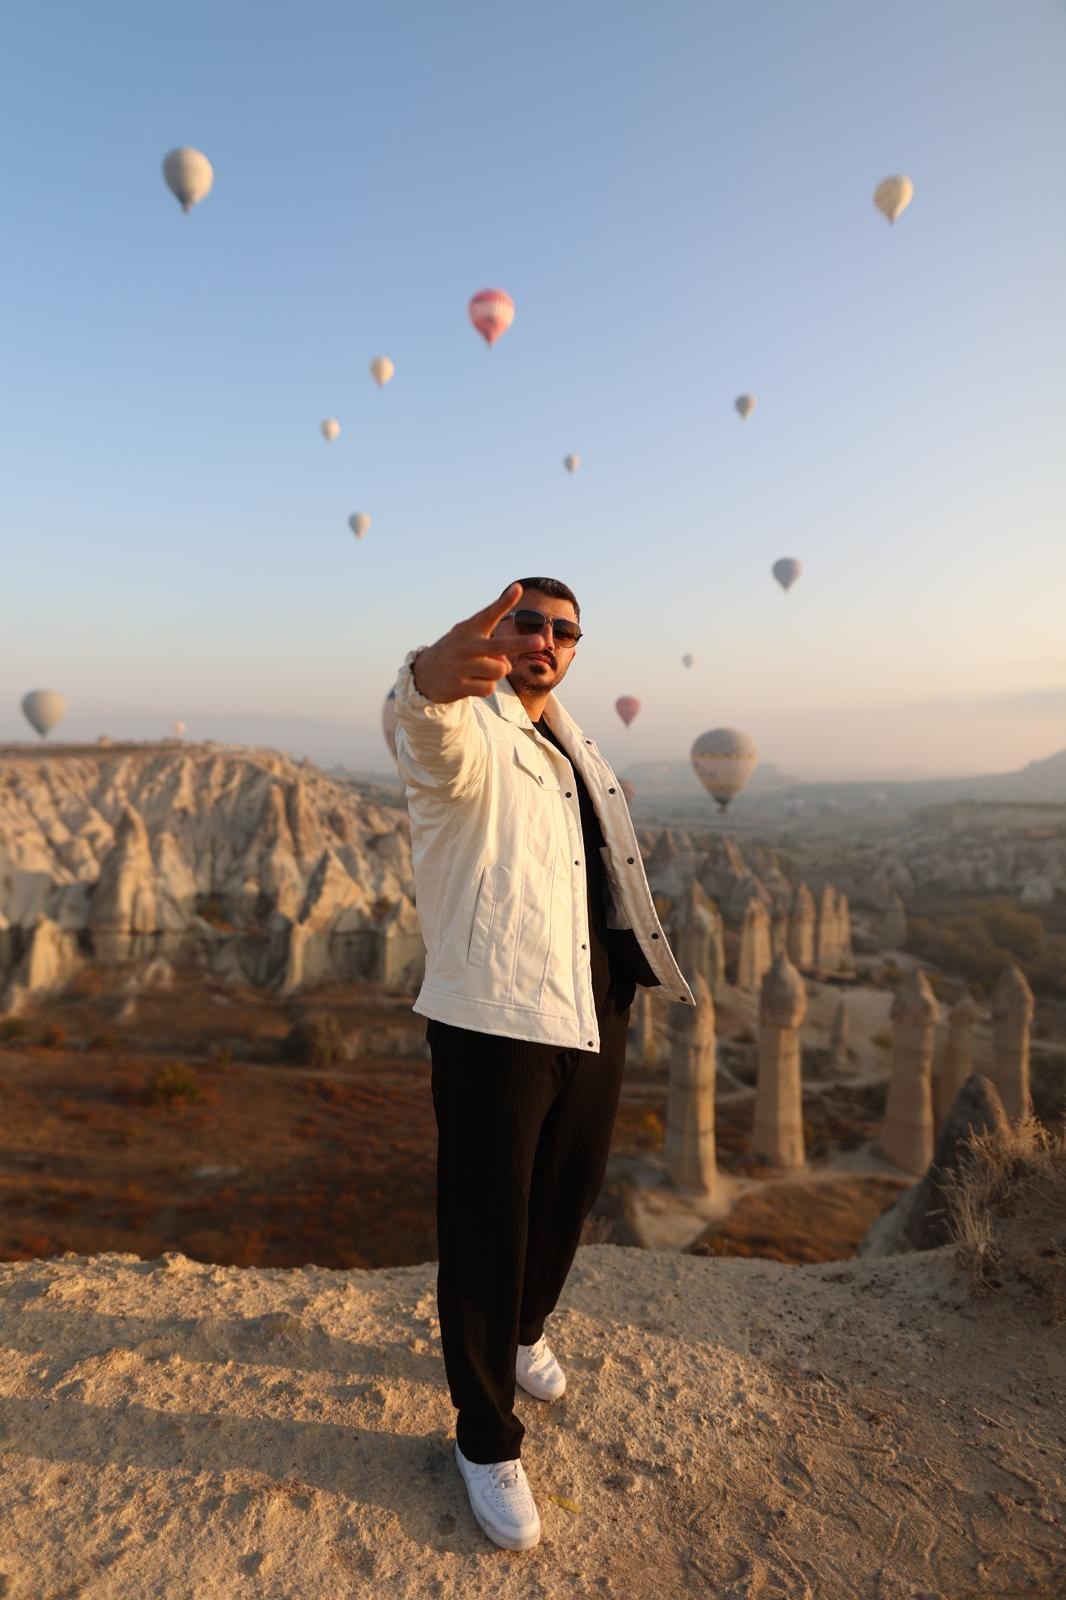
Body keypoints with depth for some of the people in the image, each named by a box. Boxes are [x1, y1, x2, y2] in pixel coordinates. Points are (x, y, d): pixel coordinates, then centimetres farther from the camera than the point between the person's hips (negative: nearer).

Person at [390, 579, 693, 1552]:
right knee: (486, 1224, 3)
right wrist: (430, 683, -60)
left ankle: (522, 1332, 51)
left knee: (568, 1197, 22)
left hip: (593, 1013, 8)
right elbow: (438, 743, -38)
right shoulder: (468, 731, -11)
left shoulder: (577, 751, 14)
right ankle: (486, 1440, 26)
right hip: (493, 1021, -7)